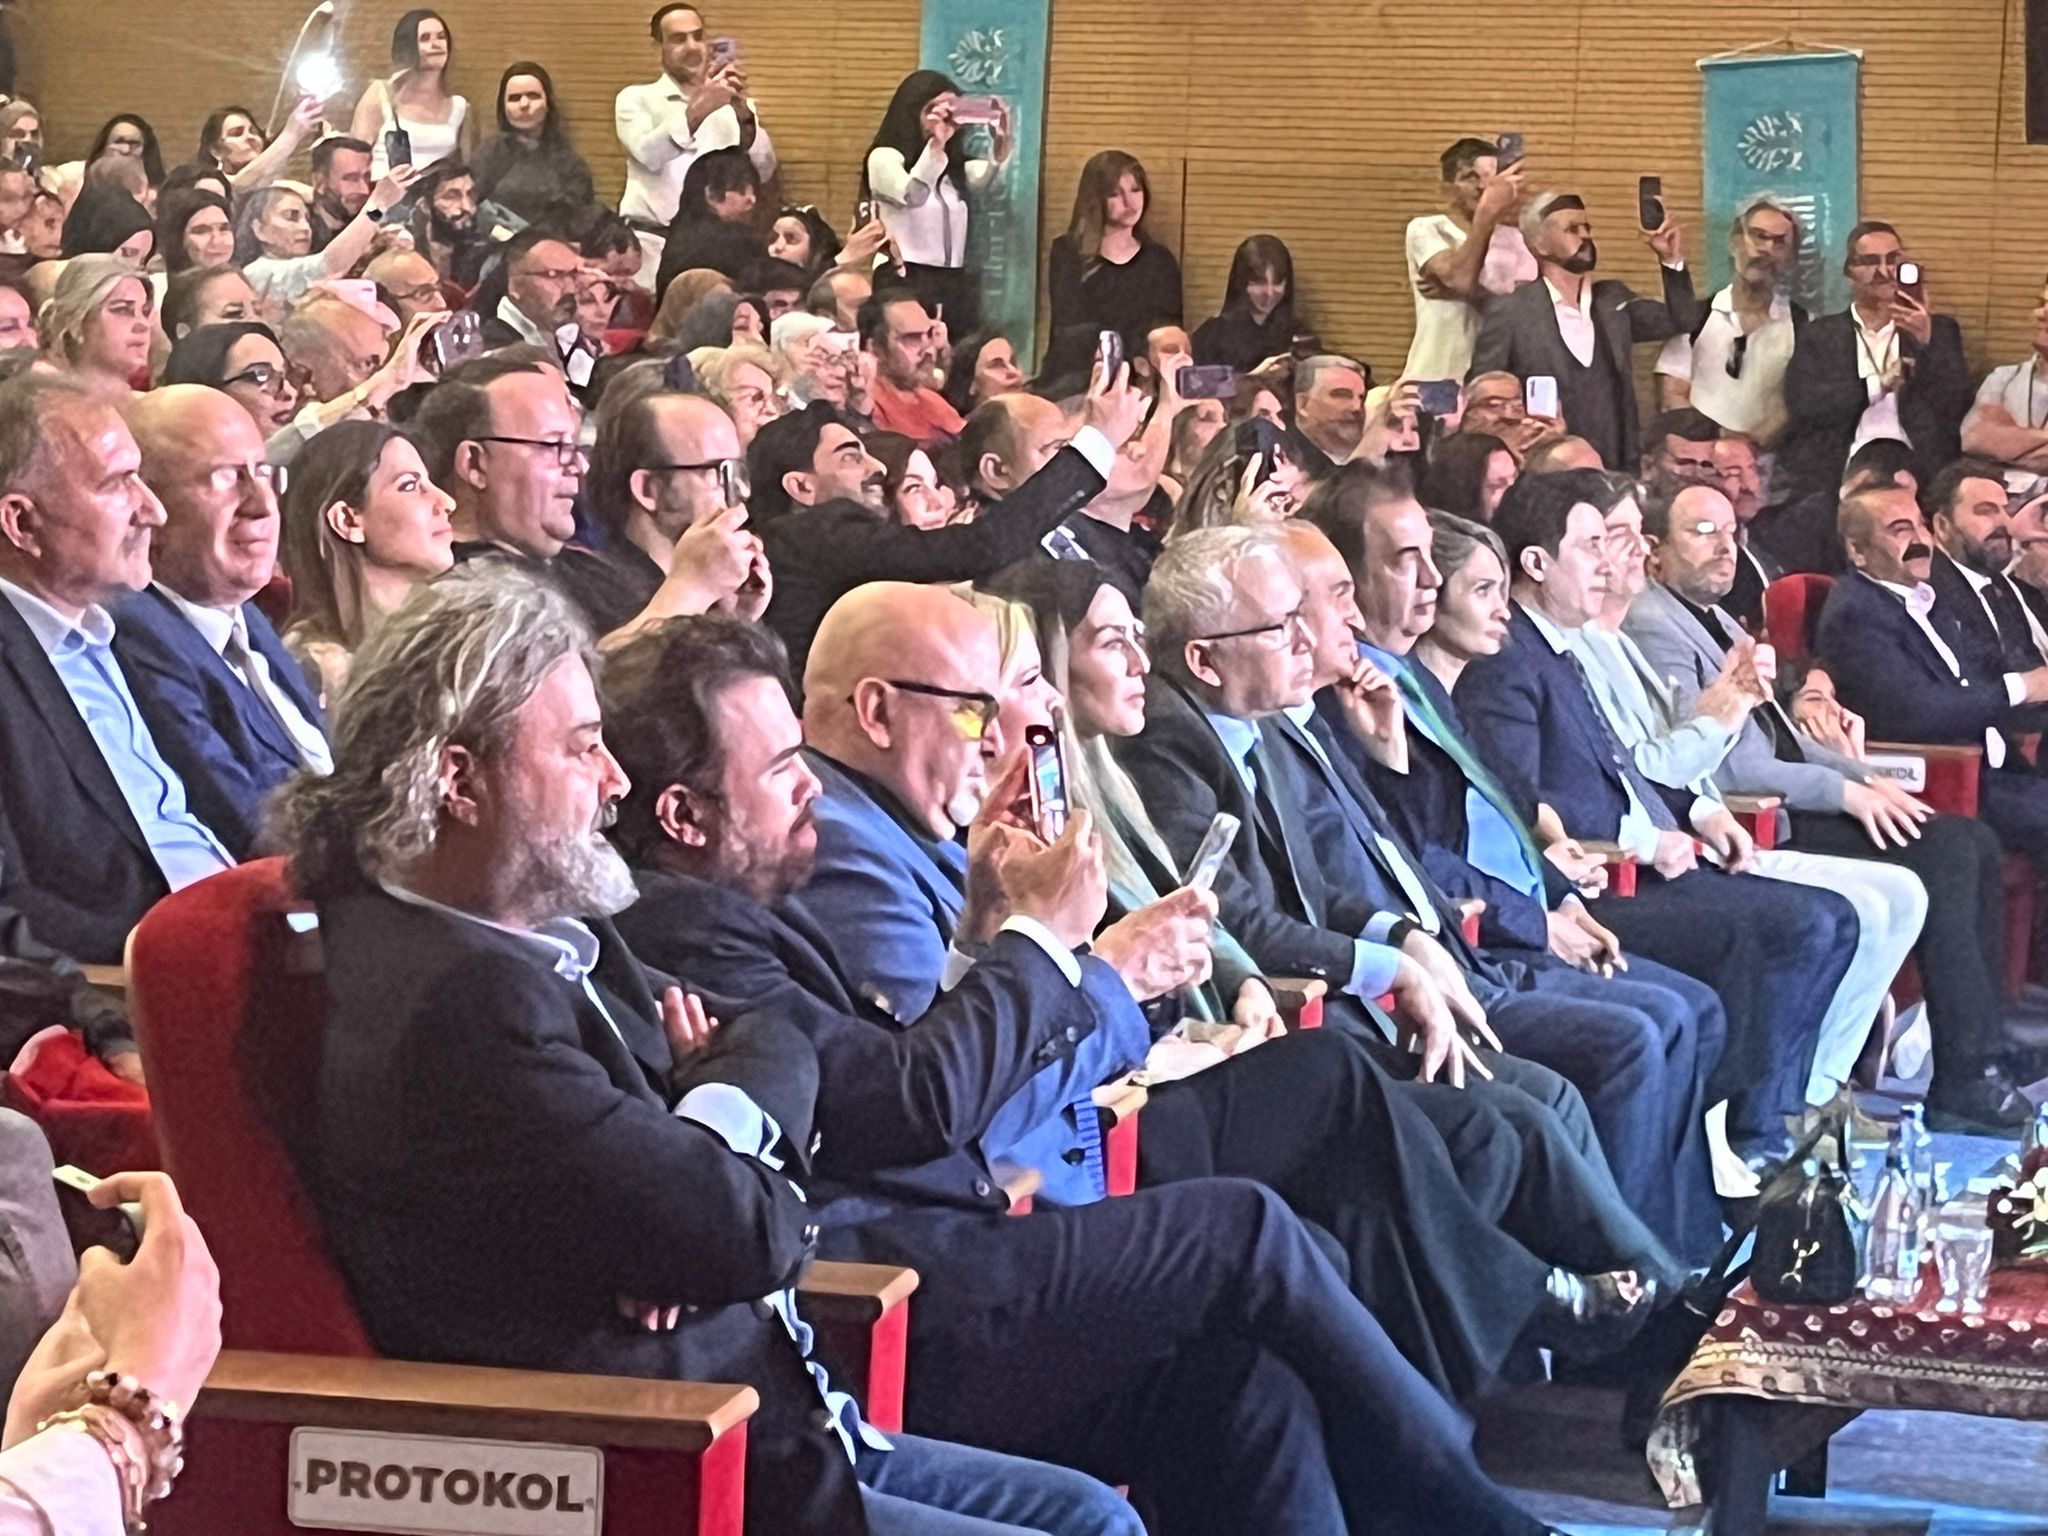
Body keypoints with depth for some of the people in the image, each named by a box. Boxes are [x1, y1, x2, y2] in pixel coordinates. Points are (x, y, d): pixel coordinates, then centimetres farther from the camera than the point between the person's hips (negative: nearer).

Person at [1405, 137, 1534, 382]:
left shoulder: (1514, 239, 10)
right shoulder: (1425, 229, -1)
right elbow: (1460, 277, -19)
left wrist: (1461, 290, -16)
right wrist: (1488, 212, -22)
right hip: (1434, 380, -3)